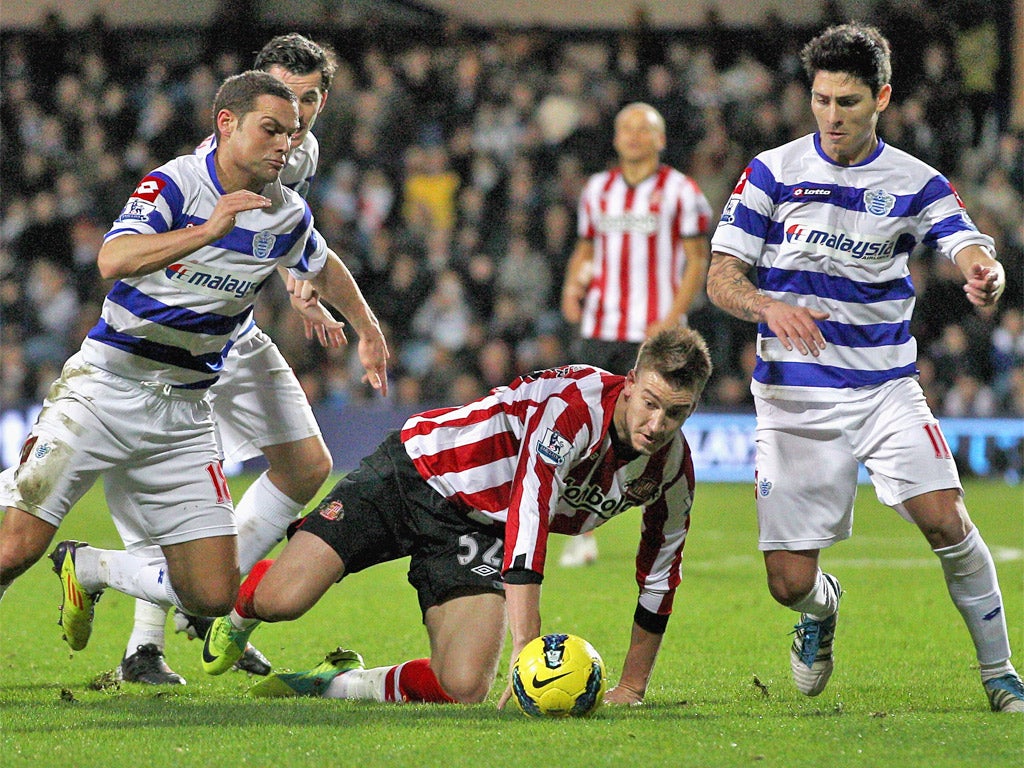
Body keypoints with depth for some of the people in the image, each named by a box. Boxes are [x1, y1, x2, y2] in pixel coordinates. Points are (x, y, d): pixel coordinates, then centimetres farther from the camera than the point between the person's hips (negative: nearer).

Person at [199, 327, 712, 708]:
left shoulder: (674, 469, -9)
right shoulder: (574, 408, -31)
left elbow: (658, 578, 7)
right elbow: (528, 520, -38)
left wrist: (631, 689, 9)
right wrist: (527, 650, -43)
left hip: (475, 533, 5)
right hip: (416, 474, -5)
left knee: (464, 689, -20)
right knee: (282, 600, -18)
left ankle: (340, 683, 7)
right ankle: (240, 616, 21)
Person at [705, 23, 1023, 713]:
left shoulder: (915, 182, 2)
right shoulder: (773, 172, 0)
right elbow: (722, 278, -2)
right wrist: (770, 307, -25)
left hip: (887, 389, 0)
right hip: (795, 399, 0)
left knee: (946, 519, -20)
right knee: (790, 582, -4)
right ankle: (822, 609, 35)